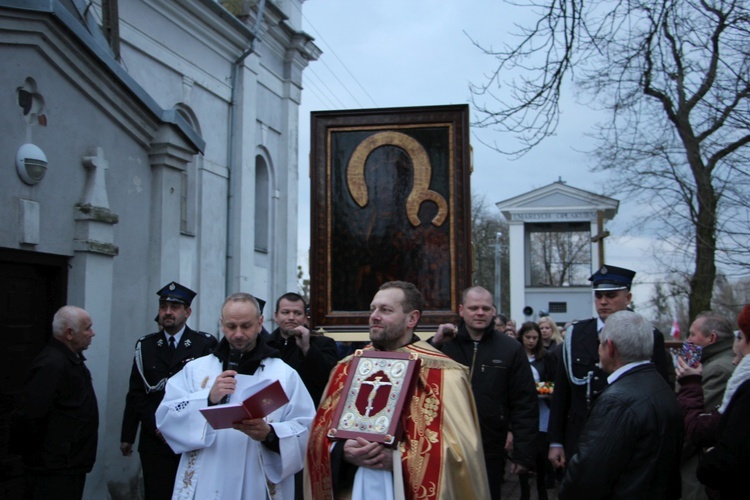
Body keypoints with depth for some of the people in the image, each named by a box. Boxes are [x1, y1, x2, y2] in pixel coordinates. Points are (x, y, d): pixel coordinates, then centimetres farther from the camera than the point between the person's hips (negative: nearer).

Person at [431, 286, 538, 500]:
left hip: (490, 452, -1)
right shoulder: (445, 344, 1)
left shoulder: (510, 349, -2)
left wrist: (524, 454, -6)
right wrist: (434, 344, -16)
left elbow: (525, 405, -2)